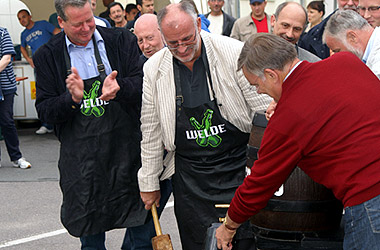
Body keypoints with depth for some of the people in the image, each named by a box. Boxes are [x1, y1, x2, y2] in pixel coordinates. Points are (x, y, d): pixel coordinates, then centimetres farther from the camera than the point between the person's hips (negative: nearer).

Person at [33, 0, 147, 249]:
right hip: (81, 156, 0)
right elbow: (45, 109, -1)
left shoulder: (122, 40, 1)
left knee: (140, 223, 9)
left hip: (126, 147, 0)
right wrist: (72, 99, -20)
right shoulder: (48, 55, 1)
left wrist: (119, 88, -25)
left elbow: (143, 83, -5)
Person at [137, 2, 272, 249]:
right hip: (189, 176, 2)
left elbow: (264, 110, -5)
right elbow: (151, 131, 7)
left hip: (238, 168, -2)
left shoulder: (234, 53, -11)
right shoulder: (154, 69, -2)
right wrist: (149, 182, 10)